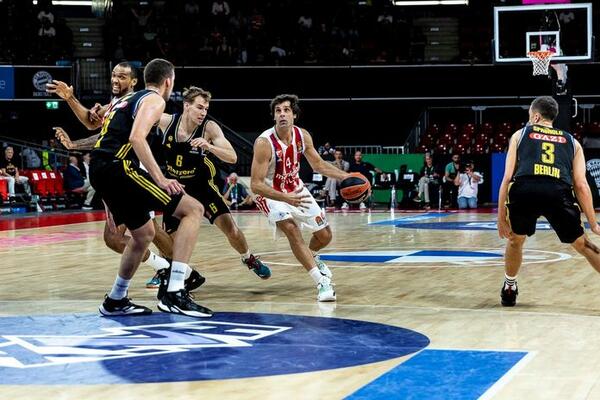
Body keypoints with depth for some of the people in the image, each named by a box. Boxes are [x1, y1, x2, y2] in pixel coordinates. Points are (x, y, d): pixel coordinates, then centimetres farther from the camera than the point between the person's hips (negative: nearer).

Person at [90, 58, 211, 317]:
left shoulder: (125, 100, 27)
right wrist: (160, 179, -21)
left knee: (144, 233, 26)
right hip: (118, 167, -9)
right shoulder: (154, 99, 0)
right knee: (193, 209, -7)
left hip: (98, 170, 9)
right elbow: (137, 138, -17)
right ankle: (174, 293, -18)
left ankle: (116, 300, 31)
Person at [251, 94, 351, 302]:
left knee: (324, 235, 10)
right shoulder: (264, 143, -31)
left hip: (295, 188, 6)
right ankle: (321, 282, -26)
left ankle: (311, 257, 47)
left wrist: (346, 176, -11)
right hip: (271, 193, -6)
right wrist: (285, 198, -43)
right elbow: (255, 184, -31)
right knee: (291, 229, -30)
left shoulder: (303, 136, -14)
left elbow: (318, 164, 3)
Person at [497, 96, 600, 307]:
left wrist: (501, 216, 22)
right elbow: (581, 185, 20)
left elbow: (507, 177, 19)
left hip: (524, 189, 0)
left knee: (515, 240, 29)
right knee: (582, 244, 18)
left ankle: (509, 289, 38)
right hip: (559, 192, 0)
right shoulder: (571, 142, 30)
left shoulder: (520, 134, 28)